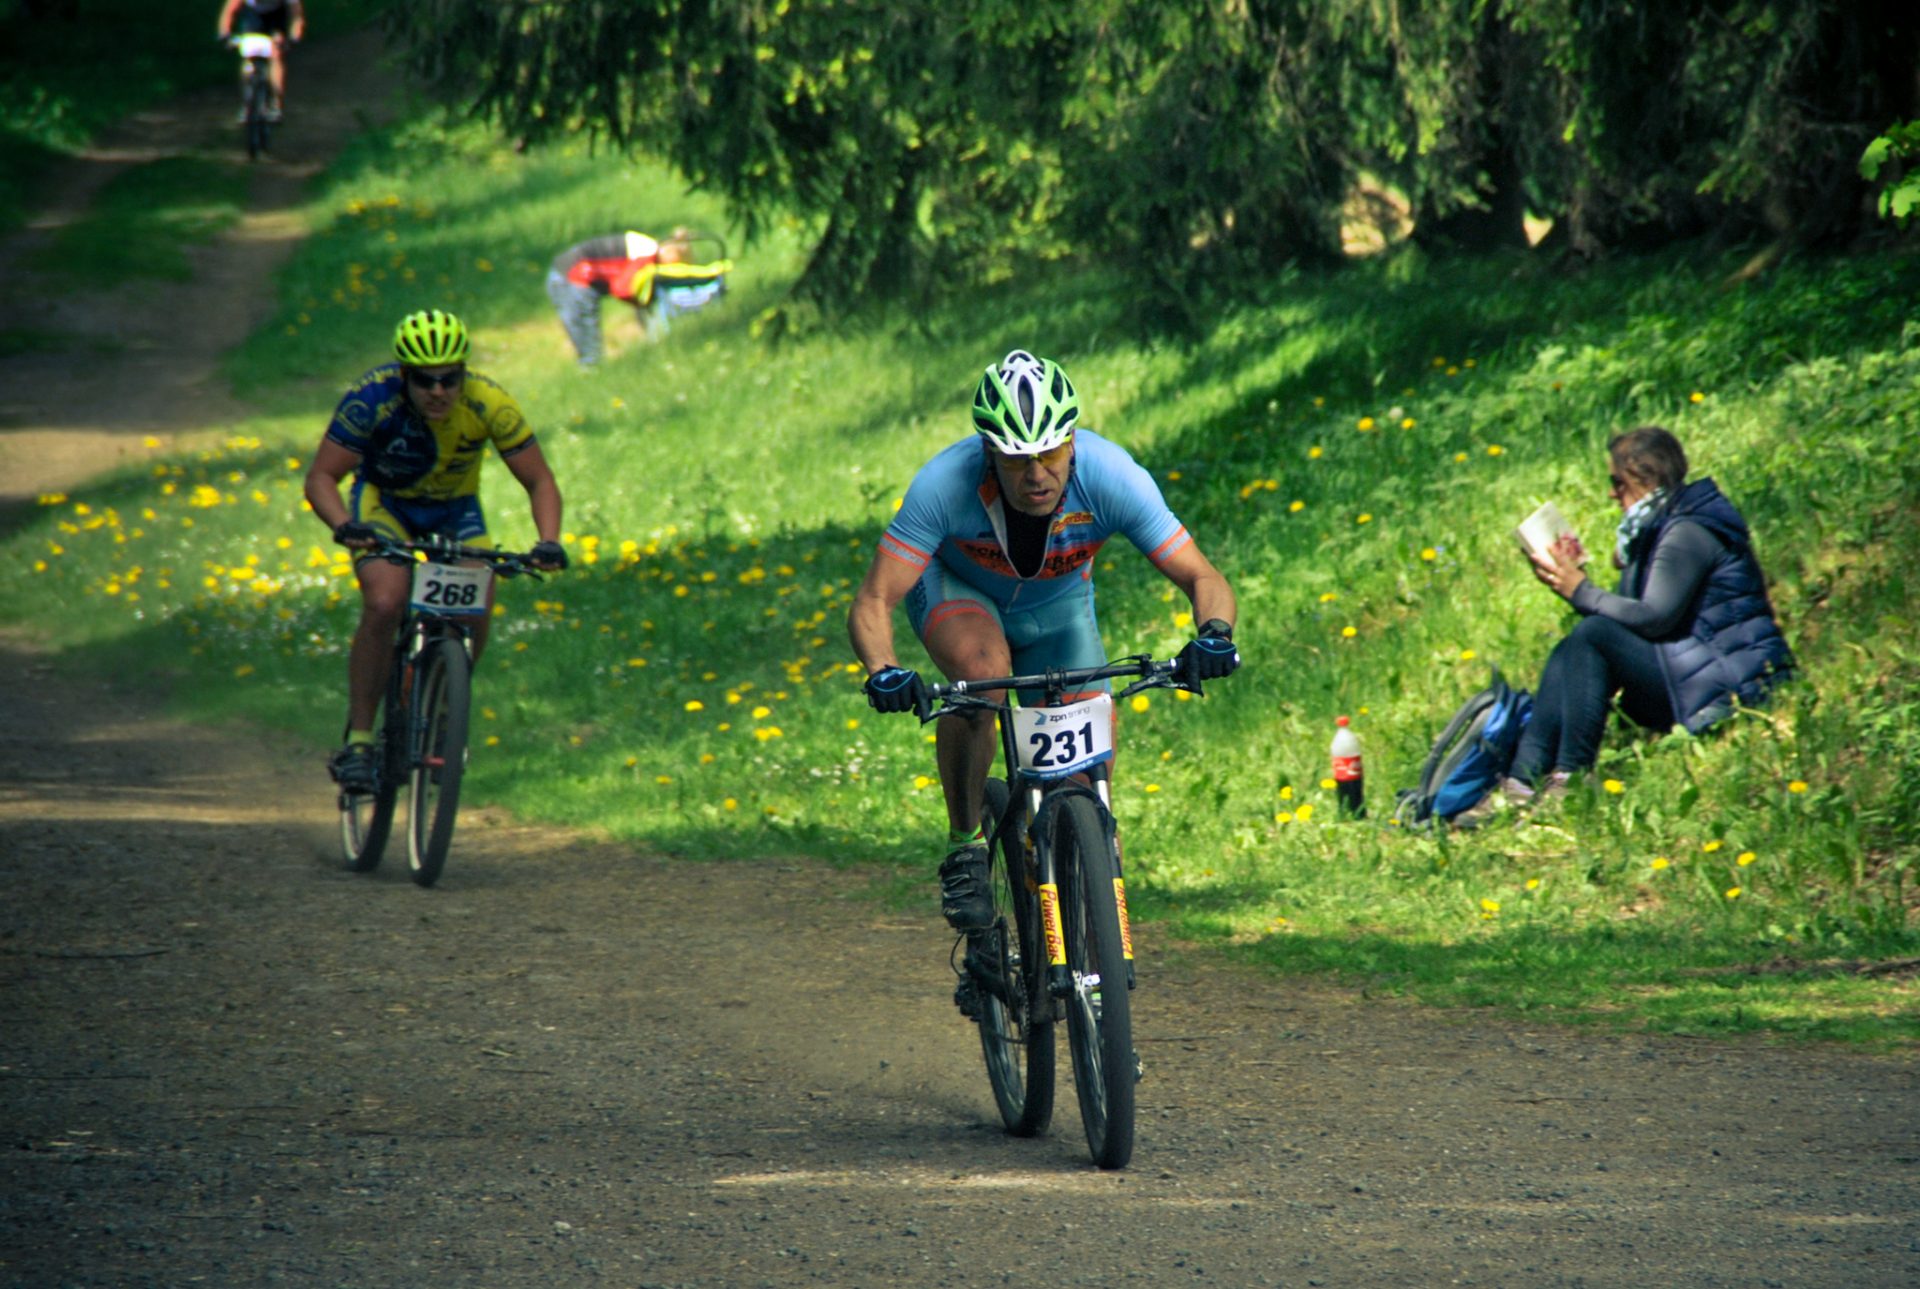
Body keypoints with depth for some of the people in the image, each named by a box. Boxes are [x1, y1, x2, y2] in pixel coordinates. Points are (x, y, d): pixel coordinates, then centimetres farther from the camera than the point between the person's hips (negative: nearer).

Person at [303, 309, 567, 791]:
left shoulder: (489, 405, -27)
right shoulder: (373, 398, -31)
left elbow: (540, 481, -18)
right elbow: (321, 477, -26)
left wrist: (549, 542, -36)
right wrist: (344, 527, -46)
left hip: (455, 511, 2)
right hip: (384, 503, -2)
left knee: (473, 622, -17)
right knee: (384, 605, -28)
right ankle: (358, 741, -18)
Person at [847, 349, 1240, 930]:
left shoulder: (1110, 477, -33)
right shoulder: (945, 484, -37)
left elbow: (1202, 578, -30)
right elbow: (871, 604, -35)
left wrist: (1213, 634, -52)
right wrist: (883, 672, -55)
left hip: (1057, 606, 2)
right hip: (955, 588, -2)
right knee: (983, 671, -36)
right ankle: (964, 847, -17)